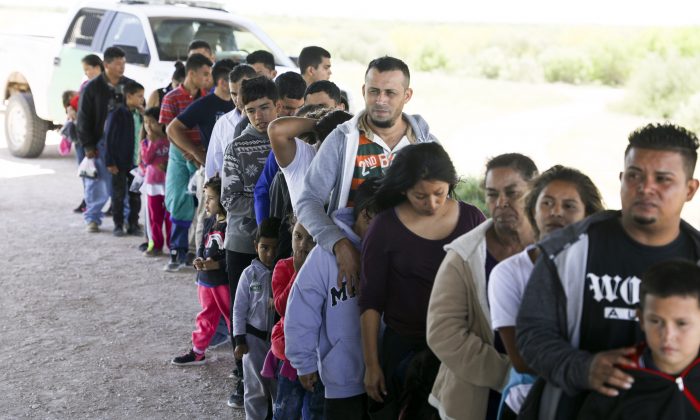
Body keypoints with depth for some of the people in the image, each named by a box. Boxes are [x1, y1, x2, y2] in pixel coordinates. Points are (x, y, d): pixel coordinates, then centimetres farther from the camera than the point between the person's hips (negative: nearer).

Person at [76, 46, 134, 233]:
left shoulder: (130, 85, 6)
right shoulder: (92, 87, -2)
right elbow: (83, 118, -1)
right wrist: (88, 145, -6)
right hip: (101, 143, -2)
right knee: (97, 183, 2)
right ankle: (92, 218, 15)